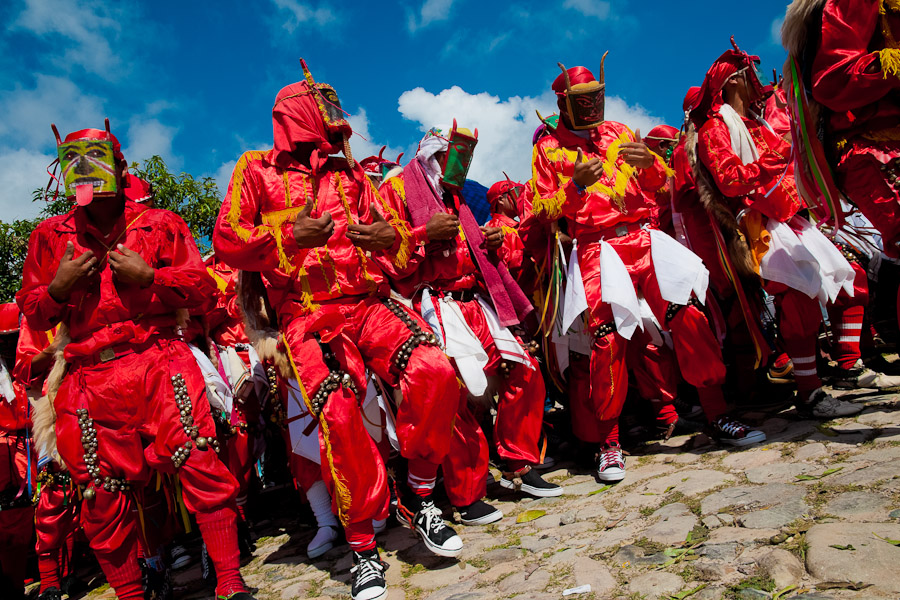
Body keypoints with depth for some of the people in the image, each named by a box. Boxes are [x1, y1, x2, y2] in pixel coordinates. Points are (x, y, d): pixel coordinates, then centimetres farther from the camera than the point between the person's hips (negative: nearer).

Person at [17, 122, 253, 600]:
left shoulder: (159, 224, 12)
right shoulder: (50, 236, 17)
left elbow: (203, 288, 6)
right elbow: (31, 314, 18)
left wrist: (148, 276, -9)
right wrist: (57, 287, -3)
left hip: (158, 362, -2)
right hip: (89, 378, 3)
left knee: (201, 466, -15)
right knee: (104, 497, 4)